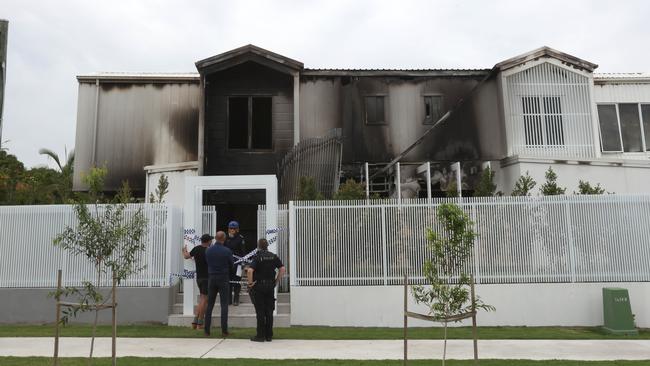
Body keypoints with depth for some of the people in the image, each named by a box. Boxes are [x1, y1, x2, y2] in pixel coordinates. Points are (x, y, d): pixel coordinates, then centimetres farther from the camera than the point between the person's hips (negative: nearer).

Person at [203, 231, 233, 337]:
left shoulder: (208, 251, -1)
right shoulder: (227, 251, -11)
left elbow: (208, 263, 8)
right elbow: (231, 266, 0)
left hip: (212, 278, 3)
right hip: (223, 279, -3)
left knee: (210, 305, 10)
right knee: (224, 305, 0)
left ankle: (207, 330, 11)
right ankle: (224, 330, -2)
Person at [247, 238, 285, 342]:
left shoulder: (257, 257, -10)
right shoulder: (273, 256, 3)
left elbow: (250, 270, -23)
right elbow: (282, 269, 3)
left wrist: (250, 283, -11)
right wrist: (276, 281, 8)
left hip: (259, 286, -4)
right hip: (270, 286, 4)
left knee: (260, 312, 3)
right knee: (269, 312, 9)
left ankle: (260, 335, 7)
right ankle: (269, 335, 13)